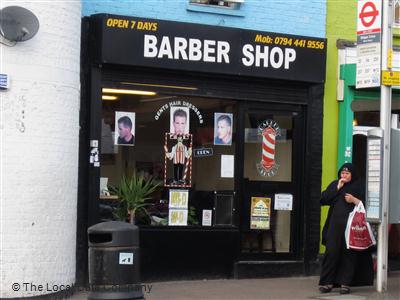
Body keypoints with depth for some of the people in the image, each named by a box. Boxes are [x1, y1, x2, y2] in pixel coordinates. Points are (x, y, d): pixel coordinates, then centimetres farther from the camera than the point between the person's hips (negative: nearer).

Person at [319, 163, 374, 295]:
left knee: (349, 254, 0)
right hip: (335, 225, 2)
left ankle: (345, 283, 6)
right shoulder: (334, 184, 13)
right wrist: (337, 188, -3)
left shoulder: (359, 186, 4)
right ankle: (327, 282, 1)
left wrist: (354, 200, -15)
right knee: (331, 252, -3)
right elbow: (323, 199, 3)